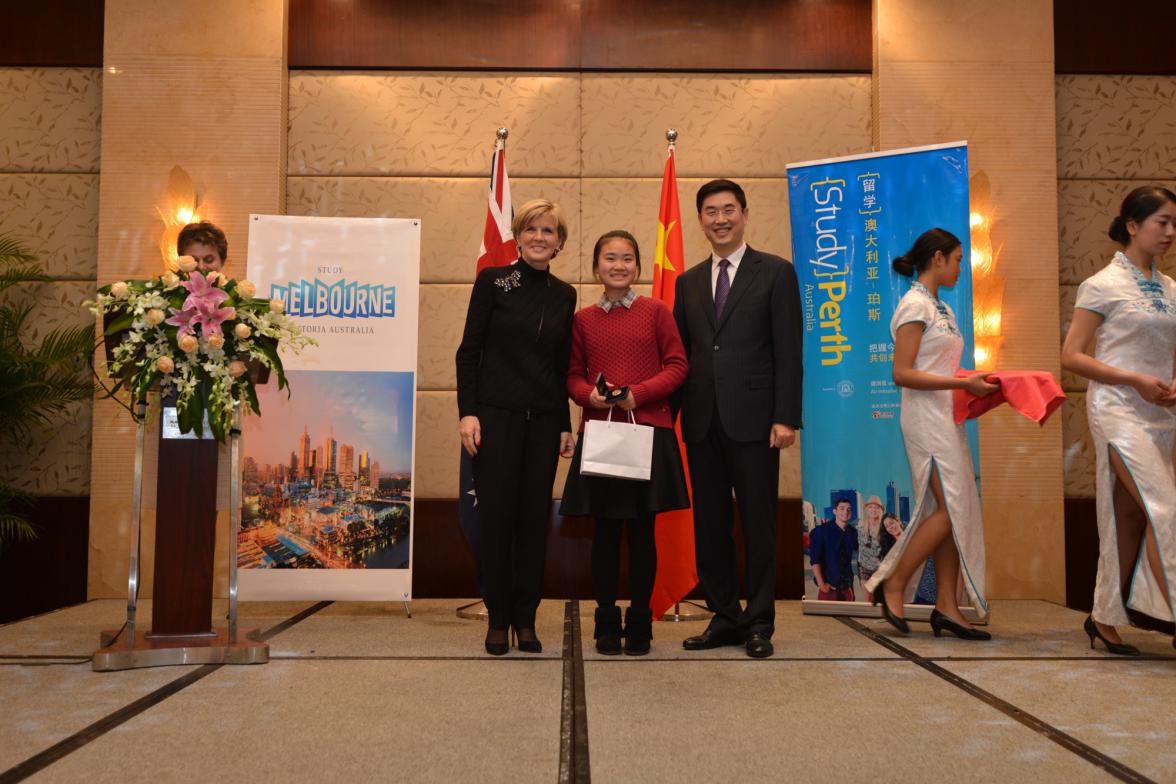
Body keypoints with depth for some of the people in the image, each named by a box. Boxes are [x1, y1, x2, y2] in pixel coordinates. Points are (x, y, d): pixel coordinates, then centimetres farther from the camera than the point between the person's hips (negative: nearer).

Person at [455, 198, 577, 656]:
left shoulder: (564, 295, 11)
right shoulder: (493, 280, 1)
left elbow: (563, 364, 13)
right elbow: (468, 350, -2)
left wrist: (565, 424, 9)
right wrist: (467, 411, -11)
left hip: (544, 420, 3)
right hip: (496, 413, -3)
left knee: (535, 516, 4)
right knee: (496, 515, -1)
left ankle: (526, 620, 15)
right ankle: (498, 619, 12)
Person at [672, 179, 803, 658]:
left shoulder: (776, 273, 2)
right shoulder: (688, 282, 15)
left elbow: (789, 350, -4)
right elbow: (680, 354, 14)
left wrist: (785, 417, -11)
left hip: (752, 419, -4)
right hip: (701, 421, 4)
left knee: (758, 524, 2)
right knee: (709, 525, 8)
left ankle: (759, 623, 14)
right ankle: (725, 618, 20)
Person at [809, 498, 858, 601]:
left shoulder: (853, 532, 6)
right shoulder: (821, 531, -6)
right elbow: (814, 559, -10)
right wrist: (821, 583, -15)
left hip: (847, 585, 4)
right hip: (829, 586, -4)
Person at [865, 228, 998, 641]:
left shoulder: (940, 307, 18)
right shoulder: (915, 305, -10)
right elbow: (902, 374, -17)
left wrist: (973, 382, 6)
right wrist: (962, 383, -19)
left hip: (947, 417, 9)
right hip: (926, 417, -9)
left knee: (953, 510, 5)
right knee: (951, 509, -11)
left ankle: (946, 606, 9)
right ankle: (892, 586, 1)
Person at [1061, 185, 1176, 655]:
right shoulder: (1103, 286, -4)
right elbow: (1071, 356, -7)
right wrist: (1135, 380, -16)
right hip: (1119, 410, -6)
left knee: (1133, 518, 7)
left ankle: (1104, 618, 17)